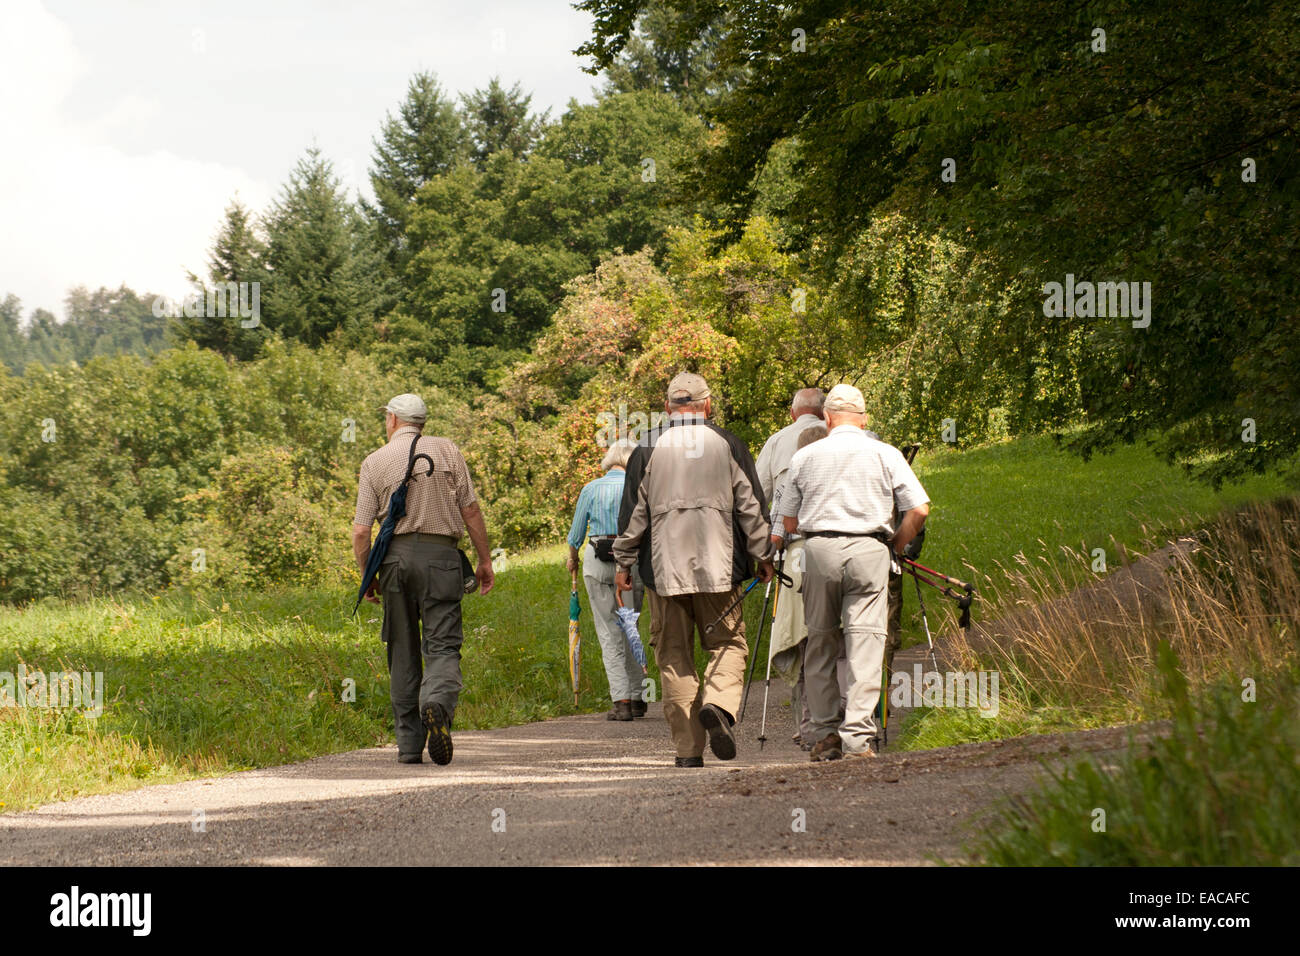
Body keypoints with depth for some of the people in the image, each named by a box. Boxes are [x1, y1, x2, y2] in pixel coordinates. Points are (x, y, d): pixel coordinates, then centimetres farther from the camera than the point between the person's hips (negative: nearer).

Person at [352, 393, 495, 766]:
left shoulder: (375, 462, 5)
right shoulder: (447, 450, 6)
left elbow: (361, 530, 0)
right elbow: (470, 510, 2)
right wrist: (485, 560, 8)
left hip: (396, 555, 1)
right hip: (441, 555, -1)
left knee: (403, 653, 9)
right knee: (443, 645, -3)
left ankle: (409, 743, 8)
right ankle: (438, 702, -34)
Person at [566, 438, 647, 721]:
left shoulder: (591, 489, 4)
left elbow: (576, 533, 11)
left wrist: (572, 559, 28)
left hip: (598, 562, -1)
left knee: (609, 633, 1)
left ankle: (621, 701, -8)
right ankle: (637, 698, 15)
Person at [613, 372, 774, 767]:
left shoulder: (648, 448, 2)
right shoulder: (728, 445, 3)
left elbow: (633, 512, 3)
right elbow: (751, 507, 5)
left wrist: (624, 563, 12)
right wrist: (763, 557, 14)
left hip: (663, 567, 0)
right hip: (718, 567, 0)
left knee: (673, 654, 5)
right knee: (728, 641, 9)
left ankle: (688, 749, 2)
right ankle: (718, 704, -21)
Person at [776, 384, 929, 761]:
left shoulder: (805, 457, 8)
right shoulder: (886, 455, 5)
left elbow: (789, 522, 12)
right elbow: (919, 509, -1)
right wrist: (896, 545, 14)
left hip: (818, 548, 2)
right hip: (868, 550, -1)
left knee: (820, 643, 12)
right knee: (865, 642, -3)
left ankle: (826, 733, 12)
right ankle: (858, 737, -11)